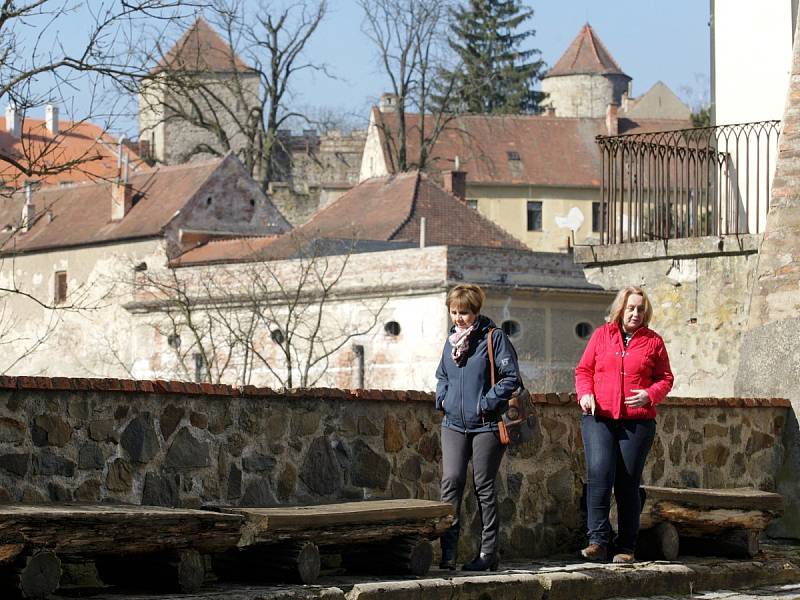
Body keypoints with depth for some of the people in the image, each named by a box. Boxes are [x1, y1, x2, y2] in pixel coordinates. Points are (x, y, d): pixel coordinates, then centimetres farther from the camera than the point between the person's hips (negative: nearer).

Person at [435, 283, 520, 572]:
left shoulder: (493, 337, -6)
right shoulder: (451, 339, 12)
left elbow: (511, 376, -11)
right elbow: (442, 375, 26)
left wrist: (487, 403, -15)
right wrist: (442, 399, 8)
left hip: (486, 426, -5)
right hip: (454, 424, 5)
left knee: (484, 486, 2)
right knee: (451, 481, -7)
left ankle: (488, 551, 10)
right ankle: (448, 550, -6)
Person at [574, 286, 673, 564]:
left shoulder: (653, 341, 9)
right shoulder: (601, 335, 10)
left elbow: (665, 378, 12)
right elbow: (583, 369, 15)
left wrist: (650, 395, -8)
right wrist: (585, 394, -5)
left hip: (637, 421, 0)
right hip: (599, 418, 0)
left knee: (628, 483, 1)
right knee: (599, 472, -17)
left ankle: (626, 547, 9)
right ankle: (598, 540, -15)